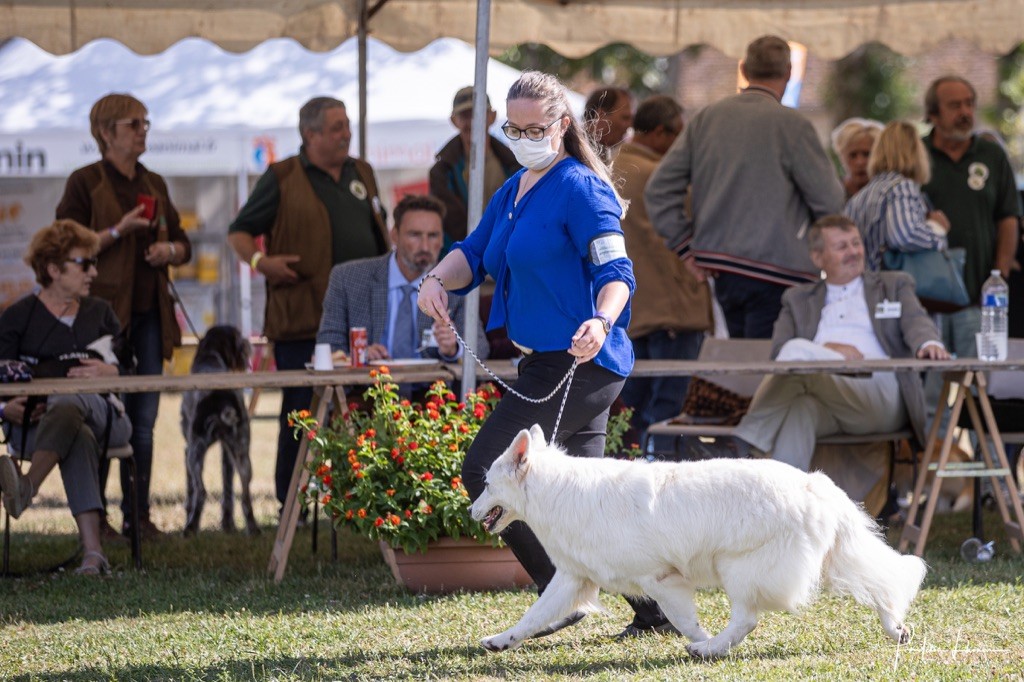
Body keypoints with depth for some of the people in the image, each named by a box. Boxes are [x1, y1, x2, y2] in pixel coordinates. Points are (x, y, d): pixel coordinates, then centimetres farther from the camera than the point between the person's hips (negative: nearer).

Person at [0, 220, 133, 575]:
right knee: (79, 438, -40)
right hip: (34, 424, -2)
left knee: (67, 403, -37)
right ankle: (92, 552, -54)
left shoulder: (100, 312, 20)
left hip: (100, 413, 2)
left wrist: (109, 372, -7)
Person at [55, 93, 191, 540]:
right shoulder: (85, 183, -3)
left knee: (144, 420, 5)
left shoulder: (154, 184, 16)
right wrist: (119, 231, -17)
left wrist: (170, 249, 1)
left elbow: (182, 243, 23)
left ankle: (138, 515, 9)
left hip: (149, 315, 6)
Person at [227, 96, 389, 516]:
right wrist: (260, 261, -17)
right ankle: (292, 508, 4)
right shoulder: (282, 178, 1)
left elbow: (378, 233, 27)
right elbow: (239, 233, 2)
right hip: (303, 319, -5)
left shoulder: (361, 174, 17)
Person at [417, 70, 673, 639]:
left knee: (484, 471, -11)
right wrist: (437, 279, -9)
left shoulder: (580, 190, -12)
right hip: (545, 361, 10)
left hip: (580, 362, -10)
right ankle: (654, 606, 18)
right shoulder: (512, 193, 16)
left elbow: (616, 273, -19)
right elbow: (475, 252, 13)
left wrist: (601, 322, -38)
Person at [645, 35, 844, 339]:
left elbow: (658, 190, 7)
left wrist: (687, 249, 9)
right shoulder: (792, 125, -9)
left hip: (721, 269, 6)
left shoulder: (706, 119, 8)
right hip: (775, 269, -6)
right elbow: (829, 202, -8)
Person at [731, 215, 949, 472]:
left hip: (878, 397, -2)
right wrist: (827, 350, -9)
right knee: (798, 409, -38)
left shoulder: (894, 285, 27)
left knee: (797, 351, -27)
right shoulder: (798, 299, 28)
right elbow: (778, 351, 12)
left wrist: (928, 343, -20)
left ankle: (748, 438, -30)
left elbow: (915, 321, 6)